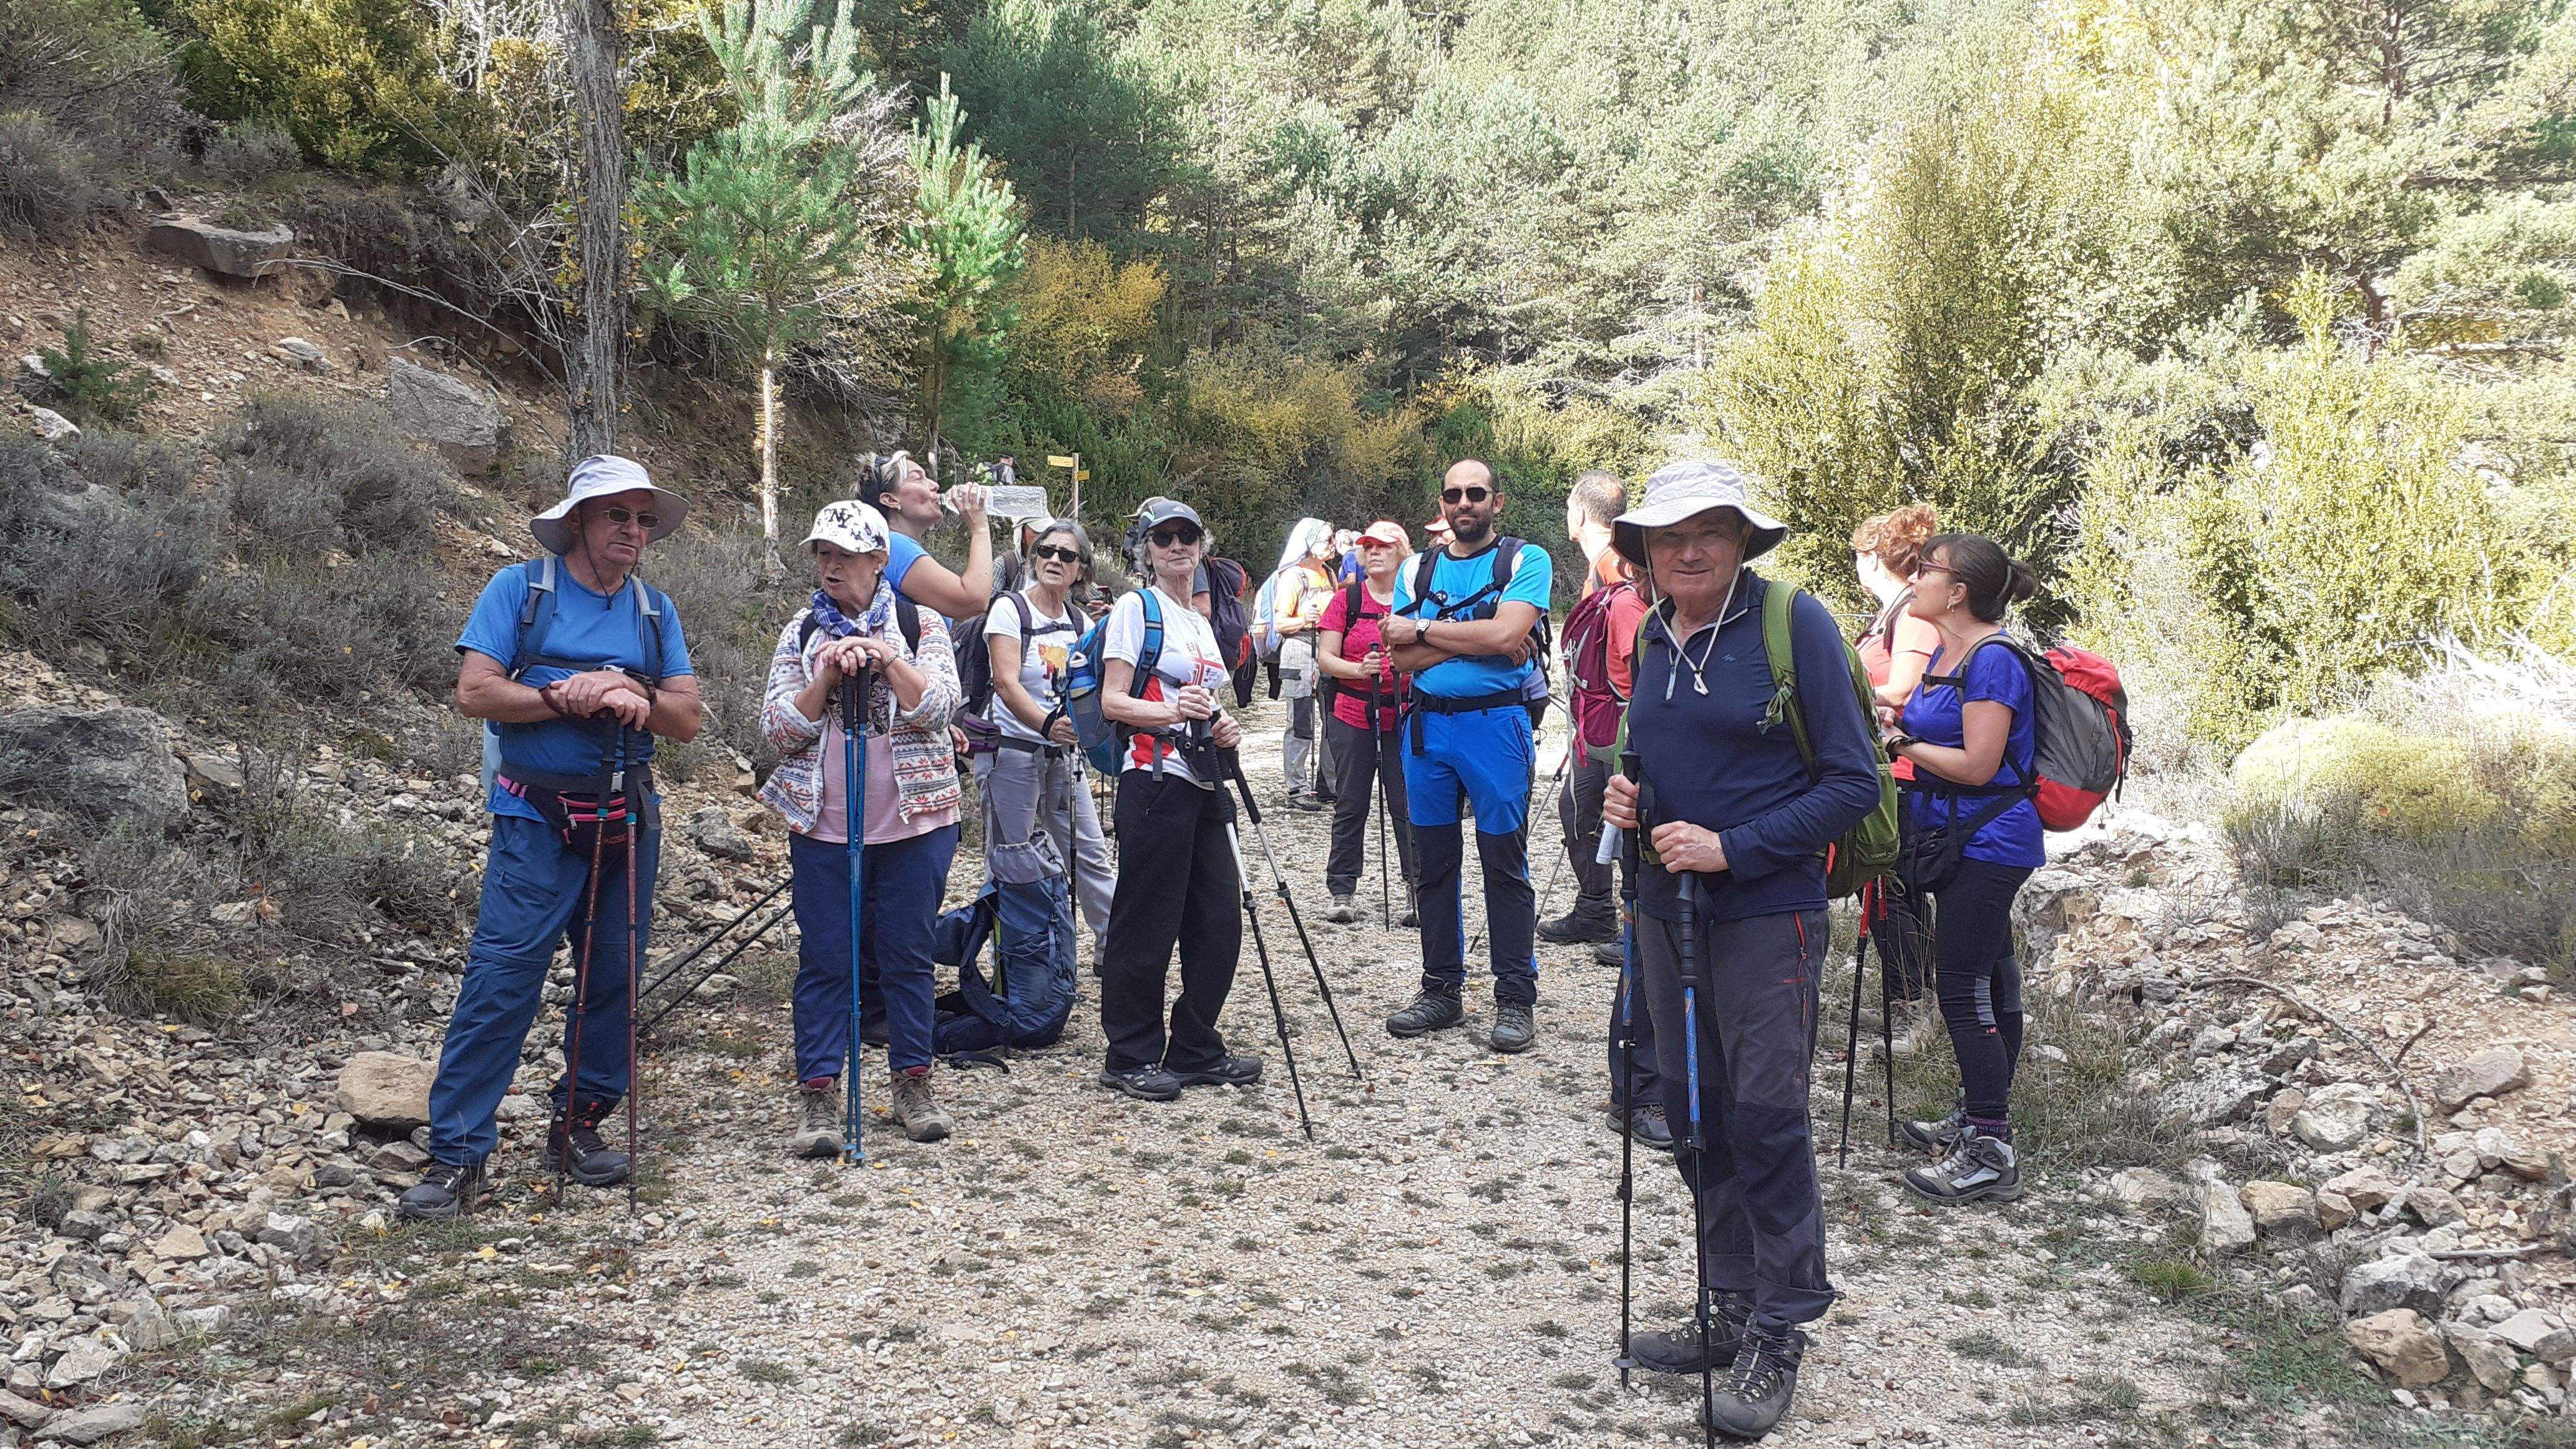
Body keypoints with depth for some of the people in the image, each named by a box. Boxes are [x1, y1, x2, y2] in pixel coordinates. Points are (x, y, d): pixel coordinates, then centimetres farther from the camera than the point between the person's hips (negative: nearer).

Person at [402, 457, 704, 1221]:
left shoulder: (655, 610, 12)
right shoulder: (519, 588, 0)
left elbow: (688, 718, 5)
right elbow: (475, 692, -10)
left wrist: (634, 696, -14)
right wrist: (571, 698, -16)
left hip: (628, 822, 5)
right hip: (537, 822, -4)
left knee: (614, 979, 8)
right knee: (500, 981, -10)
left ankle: (579, 1126, 23)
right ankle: (457, 1158, -6)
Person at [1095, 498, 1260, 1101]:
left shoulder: (1200, 621, 20)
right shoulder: (1137, 608, -3)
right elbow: (1112, 701, -10)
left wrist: (1222, 729, 5)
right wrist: (1171, 711, -27)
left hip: (1204, 780, 8)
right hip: (1155, 777, -8)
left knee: (1219, 920, 8)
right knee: (1147, 923, -4)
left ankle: (1196, 1051, 19)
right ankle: (1130, 1058, 6)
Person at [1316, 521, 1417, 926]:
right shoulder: (1346, 599, 5)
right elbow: (1325, 657, 0)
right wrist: (1359, 669, -18)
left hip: (1404, 717, -1)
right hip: (1354, 715, 1)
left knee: (1408, 806, -2)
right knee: (1350, 807, 7)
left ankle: (1417, 892, 5)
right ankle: (1342, 892, 14)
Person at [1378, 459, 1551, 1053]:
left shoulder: (1525, 560, 0)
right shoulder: (1416, 570, 11)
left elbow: (1505, 634, -16)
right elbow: (1402, 658, -1)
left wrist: (1423, 630, -8)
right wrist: (1475, 639, -12)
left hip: (1495, 722, -4)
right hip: (1427, 724, 4)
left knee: (1504, 862, -1)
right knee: (1434, 861, 9)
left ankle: (1516, 998, 6)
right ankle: (1441, 990, 20)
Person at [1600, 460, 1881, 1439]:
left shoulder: (1795, 623, -11)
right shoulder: (1652, 637, 9)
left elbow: (1854, 781, -12)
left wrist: (1731, 847, -19)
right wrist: (1628, 797, 1)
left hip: (1766, 912, -6)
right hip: (1667, 908, 7)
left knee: (1765, 1120, -2)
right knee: (1693, 1117, 13)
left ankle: (1779, 1335, 14)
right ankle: (1730, 1310, 28)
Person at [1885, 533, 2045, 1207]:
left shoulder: (1992, 661, -17)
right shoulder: (1944, 655, 12)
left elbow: (1977, 765, -21)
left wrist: (1901, 742, -12)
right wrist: (1892, 720, 1)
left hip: (1987, 843, -10)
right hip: (1964, 843, 10)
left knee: (1964, 988, -9)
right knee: (1985, 983, 17)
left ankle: (1991, 1154, -3)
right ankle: (1980, 1118, 28)